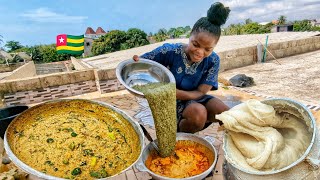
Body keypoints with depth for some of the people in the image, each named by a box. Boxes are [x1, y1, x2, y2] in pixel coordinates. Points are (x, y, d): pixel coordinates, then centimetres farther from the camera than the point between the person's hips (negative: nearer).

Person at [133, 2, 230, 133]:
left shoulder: (213, 61, -15)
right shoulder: (169, 51, -23)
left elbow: (201, 93, -16)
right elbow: (139, 63, -14)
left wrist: (173, 92, -34)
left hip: (193, 98, 4)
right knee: (198, 112, -32)